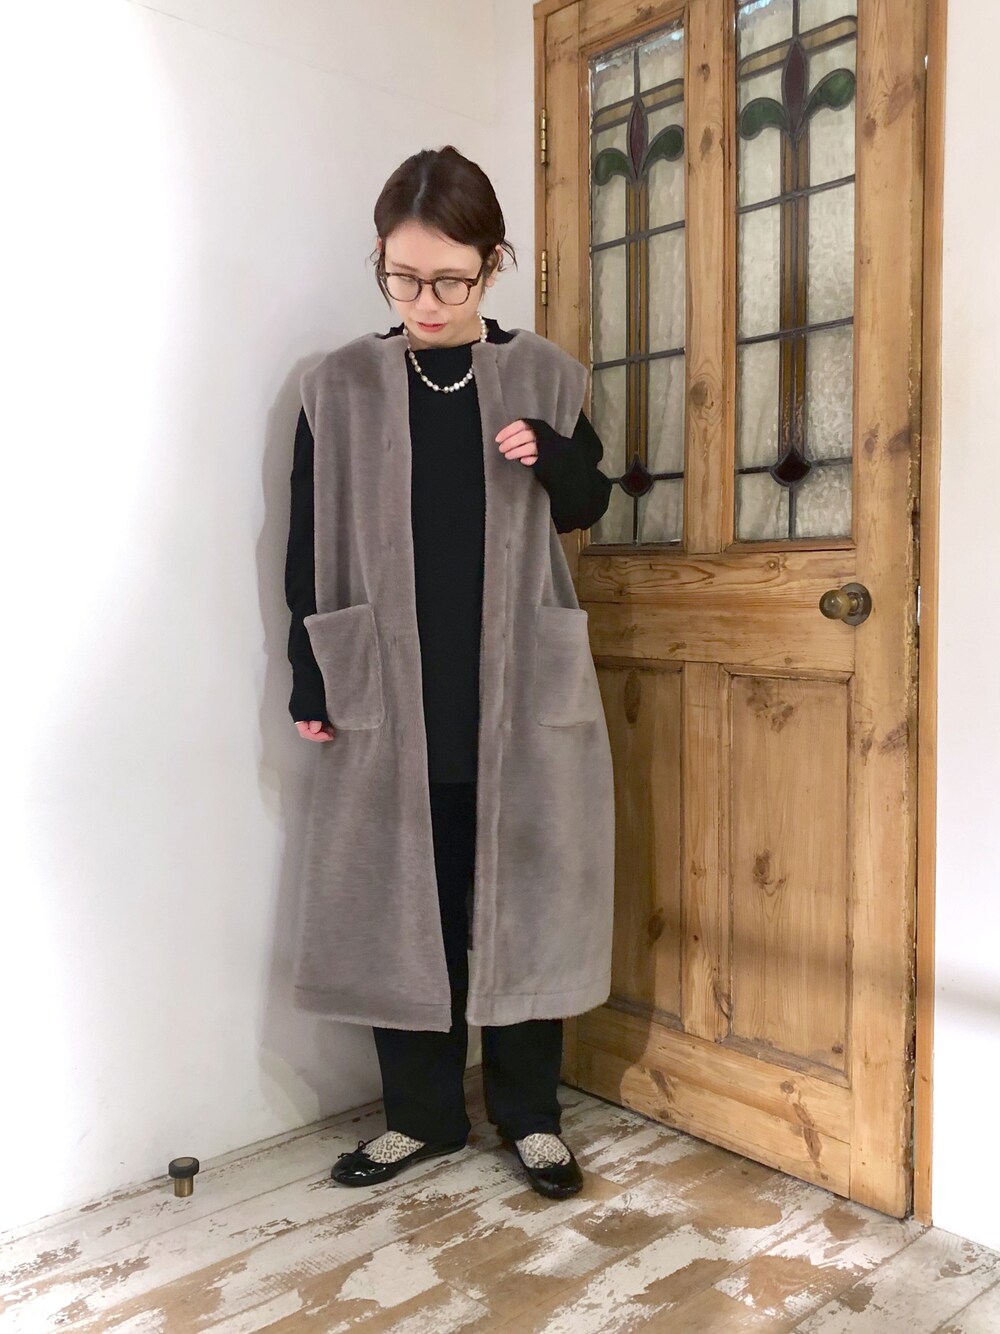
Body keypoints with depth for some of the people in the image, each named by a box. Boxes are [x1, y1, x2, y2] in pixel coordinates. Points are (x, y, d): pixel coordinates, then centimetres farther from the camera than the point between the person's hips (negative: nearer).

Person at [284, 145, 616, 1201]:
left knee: (520, 897, 7)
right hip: (388, 694, 0)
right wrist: (308, 687, 2)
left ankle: (528, 1111, 26)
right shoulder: (337, 388, 1)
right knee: (398, 903, 7)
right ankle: (422, 1112, 26)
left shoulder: (544, 376, 2)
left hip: (519, 688, 0)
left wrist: (557, 459, -10)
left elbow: (585, 511, 12)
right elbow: (310, 551, 4)